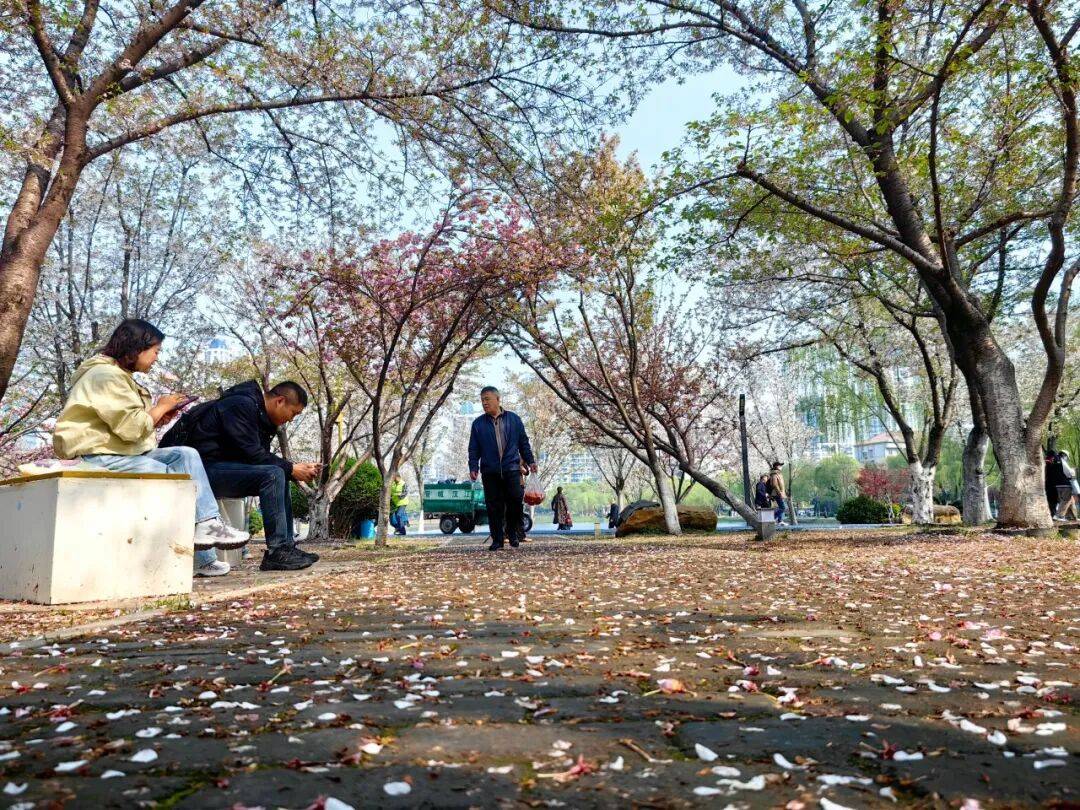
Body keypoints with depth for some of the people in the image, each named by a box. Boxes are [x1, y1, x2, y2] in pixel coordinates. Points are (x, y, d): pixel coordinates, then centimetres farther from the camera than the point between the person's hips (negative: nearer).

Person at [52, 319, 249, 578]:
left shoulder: (120, 376, 20)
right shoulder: (106, 375, -12)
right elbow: (130, 427, -22)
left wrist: (158, 418, 0)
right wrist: (160, 408, -7)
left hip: (122, 452, 10)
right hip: (97, 457, -10)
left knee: (186, 455, -8)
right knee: (174, 477, -21)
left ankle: (207, 526, -15)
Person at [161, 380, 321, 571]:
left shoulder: (262, 416, 14)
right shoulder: (242, 405, -16)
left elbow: (263, 457, 13)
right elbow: (252, 455, -22)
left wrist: (296, 469, 1)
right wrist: (291, 469, -15)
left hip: (219, 466, 10)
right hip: (204, 467, -10)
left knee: (280, 478, 6)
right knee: (272, 475, -24)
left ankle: (287, 546, 2)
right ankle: (276, 552, -23)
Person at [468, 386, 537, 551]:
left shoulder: (514, 419, 9)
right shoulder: (478, 423, 9)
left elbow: (523, 442, 15)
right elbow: (473, 449, 9)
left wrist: (530, 461, 11)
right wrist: (473, 467, -1)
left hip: (511, 468, -1)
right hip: (489, 471, 1)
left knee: (516, 500, -10)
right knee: (494, 506, 1)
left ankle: (513, 532, 12)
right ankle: (497, 539, 11)